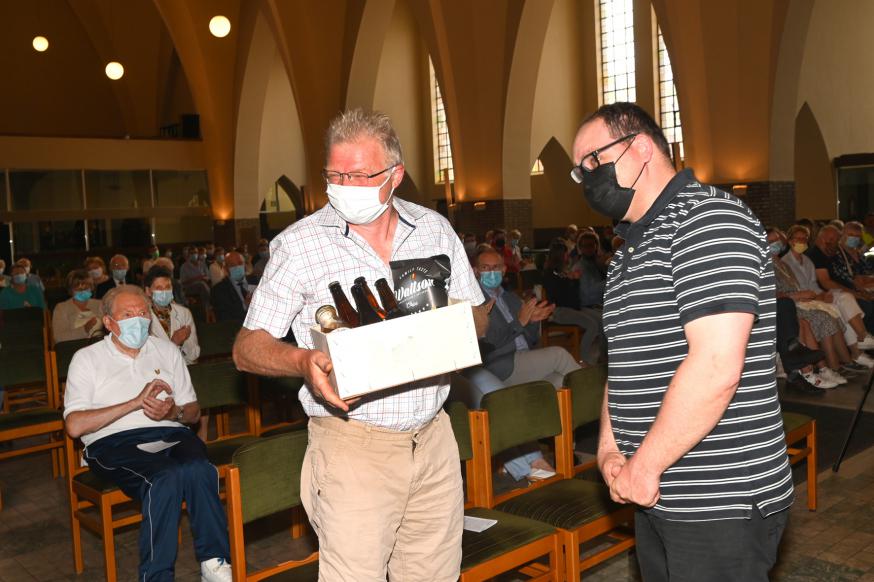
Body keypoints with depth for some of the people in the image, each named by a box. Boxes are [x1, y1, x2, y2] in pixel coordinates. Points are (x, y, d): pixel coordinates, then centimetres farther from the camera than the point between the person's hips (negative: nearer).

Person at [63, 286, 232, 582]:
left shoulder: (167, 350, 22)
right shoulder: (87, 359, 12)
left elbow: (193, 412, 22)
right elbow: (74, 426, -2)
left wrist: (174, 412, -3)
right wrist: (135, 402, -8)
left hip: (171, 434, 3)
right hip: (114, 443, -3)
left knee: (199, 469, -34)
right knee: (166, 477, -36)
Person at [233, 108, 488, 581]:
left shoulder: (435, 229, 5)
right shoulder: (298, 244, -6)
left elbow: (476, 316, 12)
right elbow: (247, 347, -5)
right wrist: (303, 360, -26)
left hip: (433, 437, 4)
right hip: (353, 447, -3)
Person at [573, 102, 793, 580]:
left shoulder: (710, 219, -15)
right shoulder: (632, 247, 15)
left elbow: (716, 368, -25)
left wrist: (642, 468, -17)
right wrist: (609, 449, 1)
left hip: (720, 503, -8)